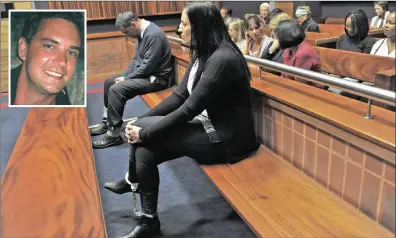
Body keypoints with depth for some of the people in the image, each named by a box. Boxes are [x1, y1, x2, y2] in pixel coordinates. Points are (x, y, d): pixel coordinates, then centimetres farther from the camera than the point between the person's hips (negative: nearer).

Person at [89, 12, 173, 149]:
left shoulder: (153, 35, -24)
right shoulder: (142, 33, 7)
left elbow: (148, 66, -25)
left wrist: (126, 79, -15)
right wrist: (123, 75, 4)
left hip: (156, 78, -10)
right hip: (143, 72, 11)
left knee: (116, 89, -25)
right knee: (109, 82, 15)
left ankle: (114, 135, -16)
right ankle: (106, 122, 23)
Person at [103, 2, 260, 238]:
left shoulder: (222, 59, -23)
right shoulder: (203, 54, 7)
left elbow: (190, 109, -24)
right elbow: (179, 95, 5)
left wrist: (144, 131, -16)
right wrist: (141, 122, -2)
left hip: (225, 137, -8)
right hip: (208, 127, 9)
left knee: (143, 138, -14)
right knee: (145, 152, -6)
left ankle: (132, 181, 15)